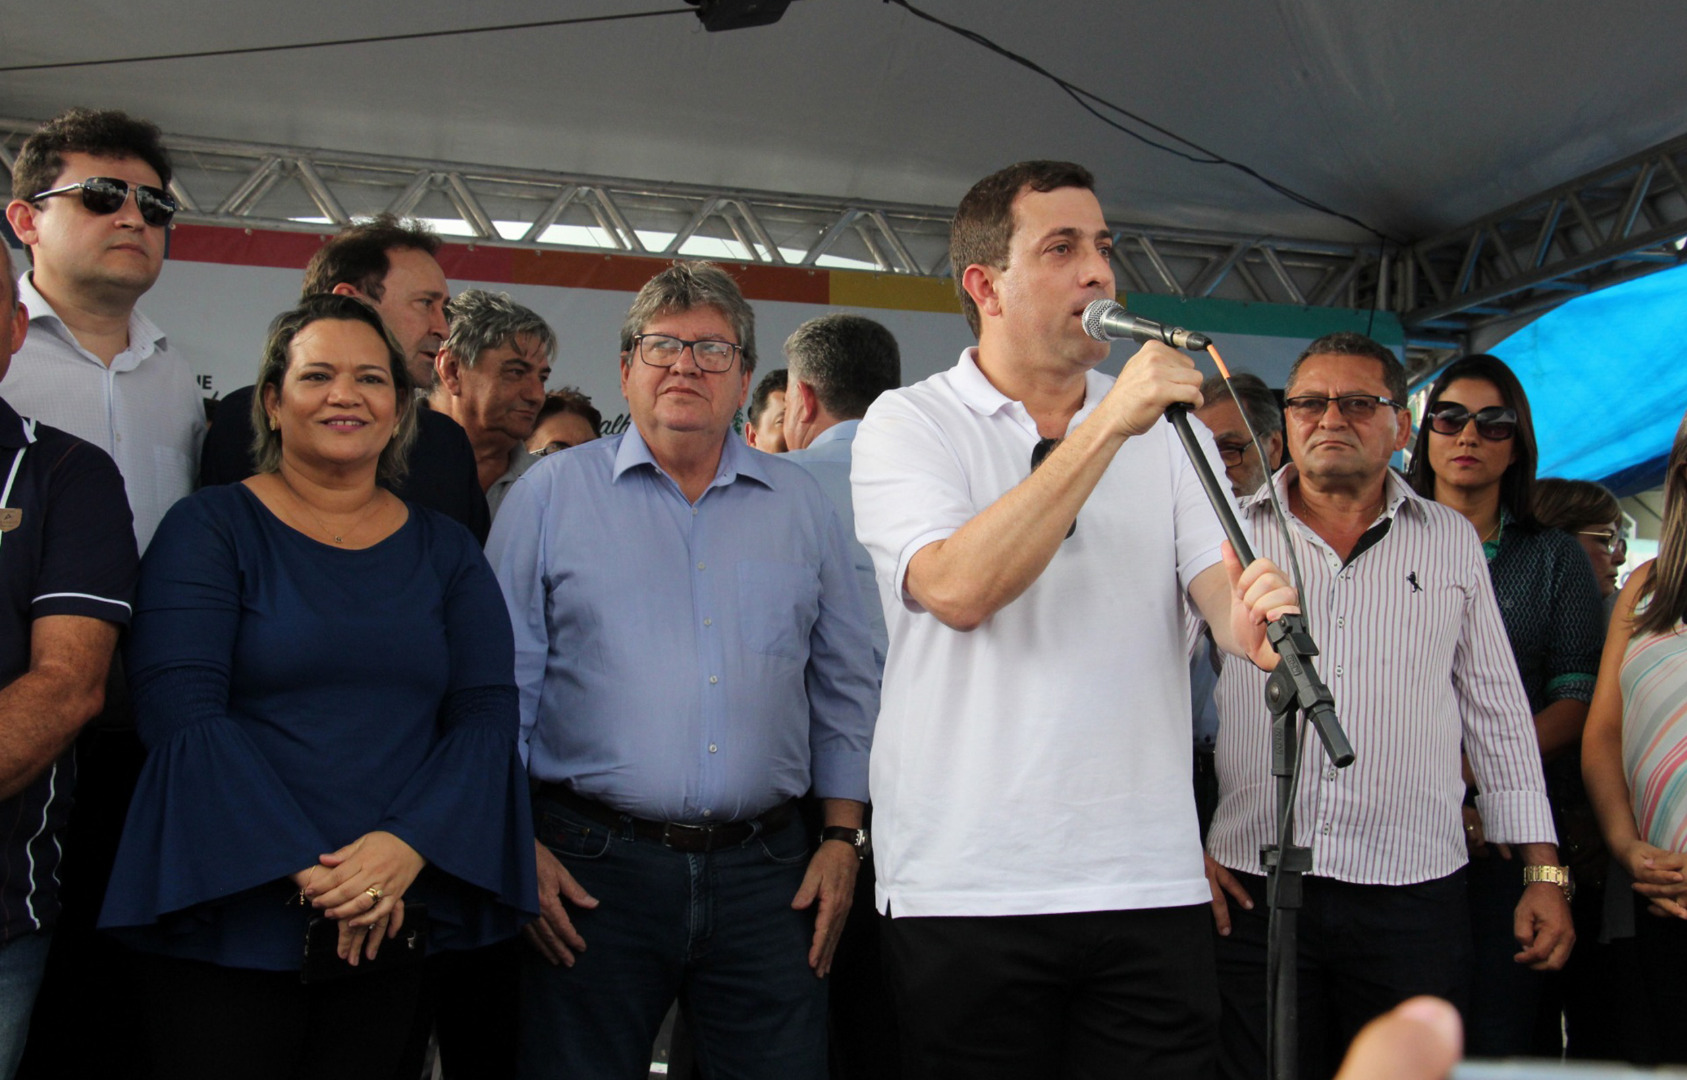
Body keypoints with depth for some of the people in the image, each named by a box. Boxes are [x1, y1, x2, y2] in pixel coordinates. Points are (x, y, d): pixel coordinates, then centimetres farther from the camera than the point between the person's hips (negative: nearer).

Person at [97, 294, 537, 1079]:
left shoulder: (446, 550, 8)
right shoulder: (210, 528, -1)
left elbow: (487, 714, 1)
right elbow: (180, 710, -11)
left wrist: (409, 845, -16)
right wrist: (304, 866, -17)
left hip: (396, 921, 3)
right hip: (228, 917, -3)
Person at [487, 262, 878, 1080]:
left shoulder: (801, 505, 10)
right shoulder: (553, 492, 4)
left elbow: (844, 688, 13)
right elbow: (504, 683, 2)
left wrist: (843, 836, 7)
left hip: (766, 873, 2)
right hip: (591, 868, -2)